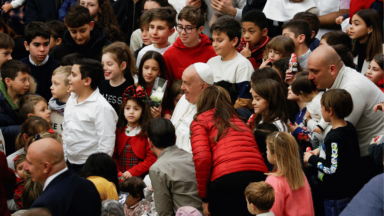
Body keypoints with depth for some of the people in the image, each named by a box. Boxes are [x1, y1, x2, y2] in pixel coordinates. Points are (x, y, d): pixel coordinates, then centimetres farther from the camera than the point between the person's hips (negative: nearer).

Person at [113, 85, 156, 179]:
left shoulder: (147, 133, 0)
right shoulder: (119, 132, 16)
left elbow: (151, 159, -5)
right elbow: (114, 156, 17)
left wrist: (132, 172, -10)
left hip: (139, 178, -4)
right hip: (120, 178, 4)